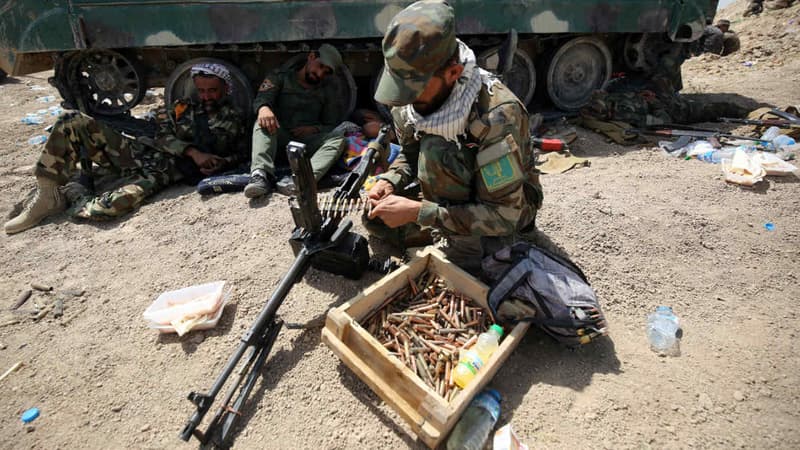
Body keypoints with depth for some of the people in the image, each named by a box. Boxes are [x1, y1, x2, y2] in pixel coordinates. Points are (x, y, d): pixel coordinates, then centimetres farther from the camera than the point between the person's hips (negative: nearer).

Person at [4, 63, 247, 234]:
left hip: (164, 173, -5)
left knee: (118, 203, -36)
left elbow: (242, 154, 9)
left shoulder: (233, 120, 9)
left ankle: (75, 196, -1)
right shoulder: (183, 107, 19)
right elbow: (163, 137, 6)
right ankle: (48, 195, -6)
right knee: (72, 121, -12)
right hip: (139, 154, 5)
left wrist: (217, 164, -11)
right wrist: (193, 152, -12)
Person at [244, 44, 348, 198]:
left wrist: (315, 129, -10)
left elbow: (333, 125, 12)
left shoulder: (327, 91, 19)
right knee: (263, 123, -31)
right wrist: (264, 108, -33)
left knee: (338, 139, -27)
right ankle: (261, 174, -51)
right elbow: (261, 97, -7)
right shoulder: (281, 76, 11)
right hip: (280, 136, -1)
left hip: (308, 139, 1)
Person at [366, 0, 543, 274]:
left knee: (436, 151, -31)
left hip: (507, 213, -6)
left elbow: (502, 216, -32)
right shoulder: (407, 105, -14)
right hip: (458, 198, 6)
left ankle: (463, 254, -17)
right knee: (376, 221, -4)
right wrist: (390, 181, -18)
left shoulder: (497, 116, -35)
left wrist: (417, 212, -36)